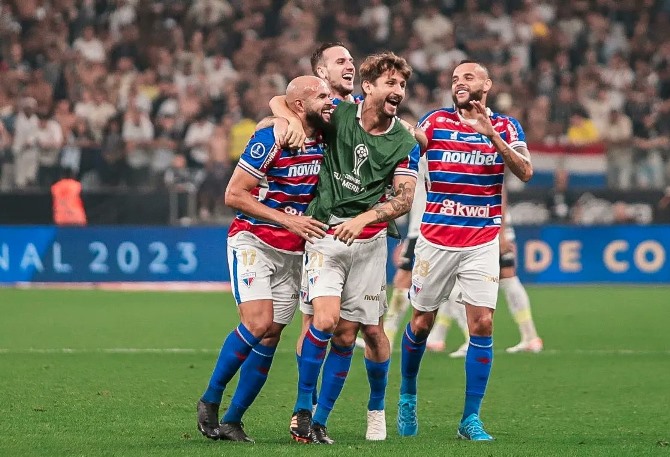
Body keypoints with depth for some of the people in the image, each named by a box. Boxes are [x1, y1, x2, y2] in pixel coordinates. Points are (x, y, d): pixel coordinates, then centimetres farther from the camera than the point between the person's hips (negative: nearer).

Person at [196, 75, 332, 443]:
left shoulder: (324, 142, 2)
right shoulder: (270, 140, -16)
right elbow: (234, 195, -15)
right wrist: (287, 219, -20)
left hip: (292, 252, 6)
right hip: (253, 242, -6)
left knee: (270, 336, 0)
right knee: (258, 323, -20)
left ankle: (231, 421, 8)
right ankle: (210, 401, -3)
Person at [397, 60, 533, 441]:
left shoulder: (505, 127, 4)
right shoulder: (436, 121, 4)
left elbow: (525, 172, -11)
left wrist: (492, 135, -21)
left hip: (482, 242, 0)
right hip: (436, 239, 0)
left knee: (482, 324, -8)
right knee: (422, 322, 7)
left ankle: (471, 418, -2)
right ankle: (408, 398, 30)